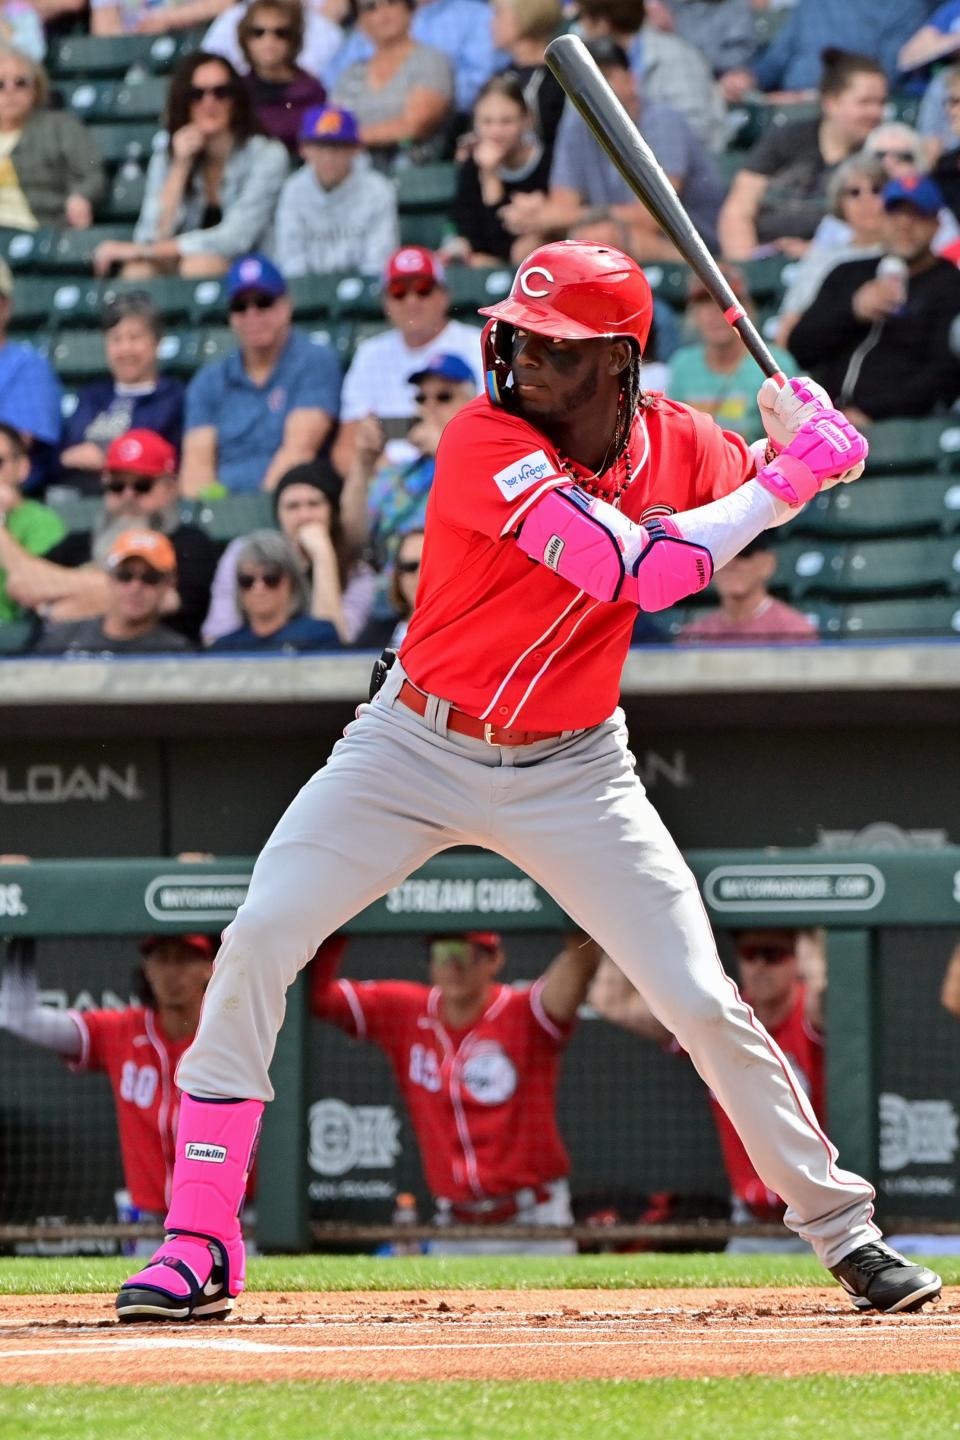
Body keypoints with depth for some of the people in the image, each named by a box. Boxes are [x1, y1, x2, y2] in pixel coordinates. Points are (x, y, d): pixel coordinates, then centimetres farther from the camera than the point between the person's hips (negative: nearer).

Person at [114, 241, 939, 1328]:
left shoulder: (678, 444, -7)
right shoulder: (487, 445, -23)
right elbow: (645, 569, -31)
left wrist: (801, 443, -9)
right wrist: (791, 474, -28)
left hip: (570, 775, 3)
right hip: (416, 748, -2)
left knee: (705, 1003, -3)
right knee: (257, 941, -15)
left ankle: (841, 1227, 13)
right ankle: (199, 1238, -5)